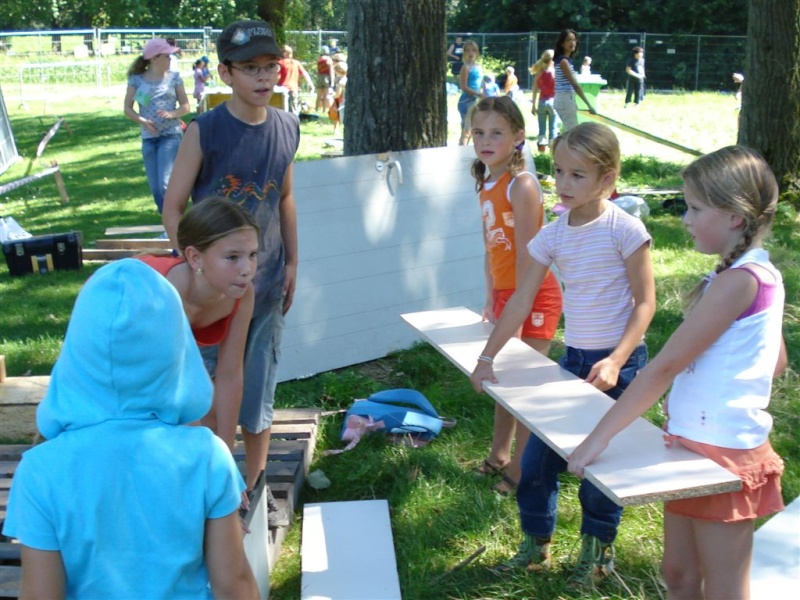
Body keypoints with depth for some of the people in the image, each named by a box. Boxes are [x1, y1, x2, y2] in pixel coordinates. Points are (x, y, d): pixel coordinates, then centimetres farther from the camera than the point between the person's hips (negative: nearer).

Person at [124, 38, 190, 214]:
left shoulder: (174, 77, 3)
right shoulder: (137, 80, 3)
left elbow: (185, 106, 5)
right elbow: (127, 108, 6)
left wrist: (172, 114, -15)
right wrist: (142, 120, -12)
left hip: (171, 136, -2)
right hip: (148, 138, 2)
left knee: (165, 184, -15)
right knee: (155, 187, 5)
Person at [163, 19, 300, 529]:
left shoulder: (287, 127, 2)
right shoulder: (205, 131, -13)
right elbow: (173, 208, -9)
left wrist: (291, 262, 12)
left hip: (266, 283, 4)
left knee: (260, 389, 14)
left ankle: (256, 487, 30)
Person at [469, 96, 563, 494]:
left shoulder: (521, 184, -18)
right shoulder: (485, 185, 8)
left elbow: (527, 255, -21)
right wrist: (491, 300, 11)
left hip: (534, 296, -9)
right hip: (505, 294, 9)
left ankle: (521, 469, 13)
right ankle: (499, 455, 34)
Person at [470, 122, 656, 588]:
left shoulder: (625, 229, -14)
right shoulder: (553, 235, 0)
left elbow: (645, 302, -12)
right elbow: (521, 301, 2)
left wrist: (616, 361, -21)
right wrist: (486, 358, -1)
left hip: (620, 361, -5)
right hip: (573, 357, 5)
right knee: (538, 456, 8)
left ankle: (598, 551, 29)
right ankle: (536, 545, 28)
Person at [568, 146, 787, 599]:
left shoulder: (738, 281, -22)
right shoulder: (758, 273, 9)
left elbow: (665, 366, -24)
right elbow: (777, 360, 19)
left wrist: (598, 437, -22)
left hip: (722, 454, -9)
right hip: (696, 445, 9)